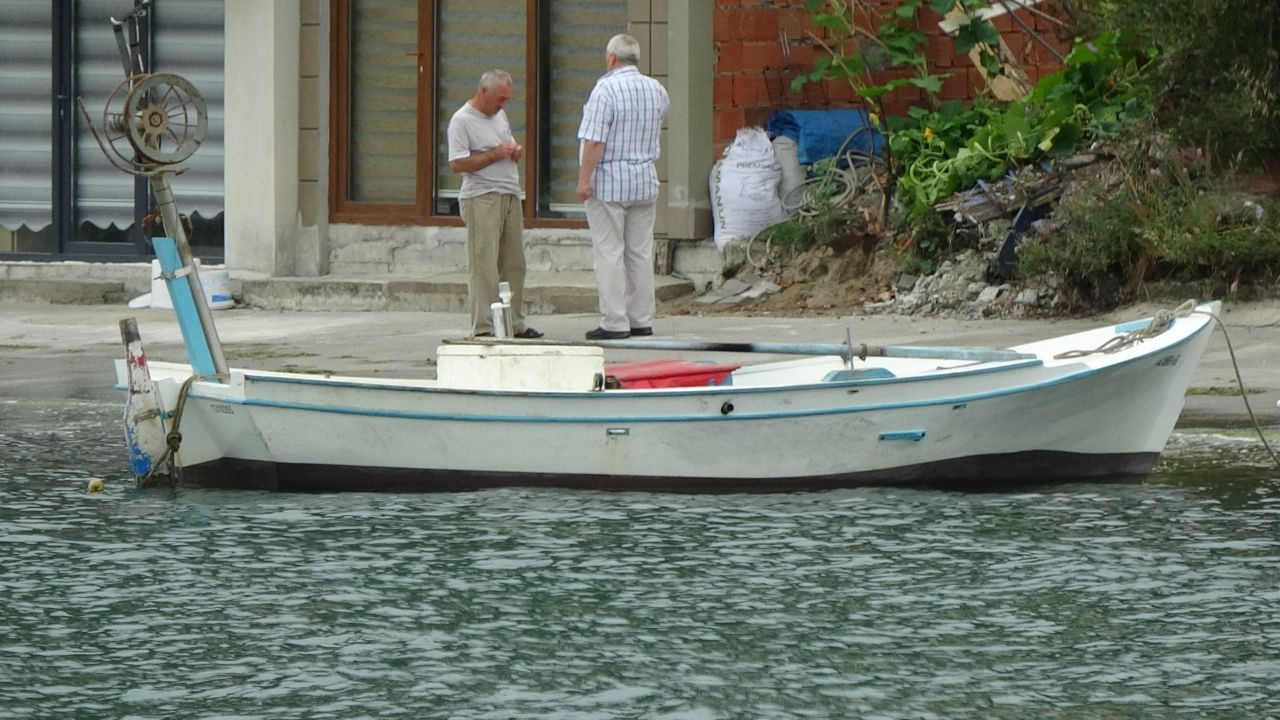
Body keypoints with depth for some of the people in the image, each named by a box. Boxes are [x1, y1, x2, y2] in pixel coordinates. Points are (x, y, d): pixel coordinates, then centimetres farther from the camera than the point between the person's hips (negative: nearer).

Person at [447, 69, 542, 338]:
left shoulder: (499, 115, 17)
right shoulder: (462, 121, -9)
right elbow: (457, 164, -15)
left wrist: (515, 150, 7)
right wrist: (494, 155, -16)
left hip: (510, 196, 8)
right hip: (481, 199, -8)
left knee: (514, 265, 8)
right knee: (483, 266, -10)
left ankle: (514, 324, 14)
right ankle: (483, 328, -10)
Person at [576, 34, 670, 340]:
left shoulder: (606, 90, -14)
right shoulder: (656, 90, 6)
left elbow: (595, 141, -18)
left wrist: (584, 179, -14)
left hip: (608, 181, -6)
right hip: (645, 182, 6)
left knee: (609, 252, -3)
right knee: (640, 252, 11)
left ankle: (614, 323, -4)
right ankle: (642, 320, 12)